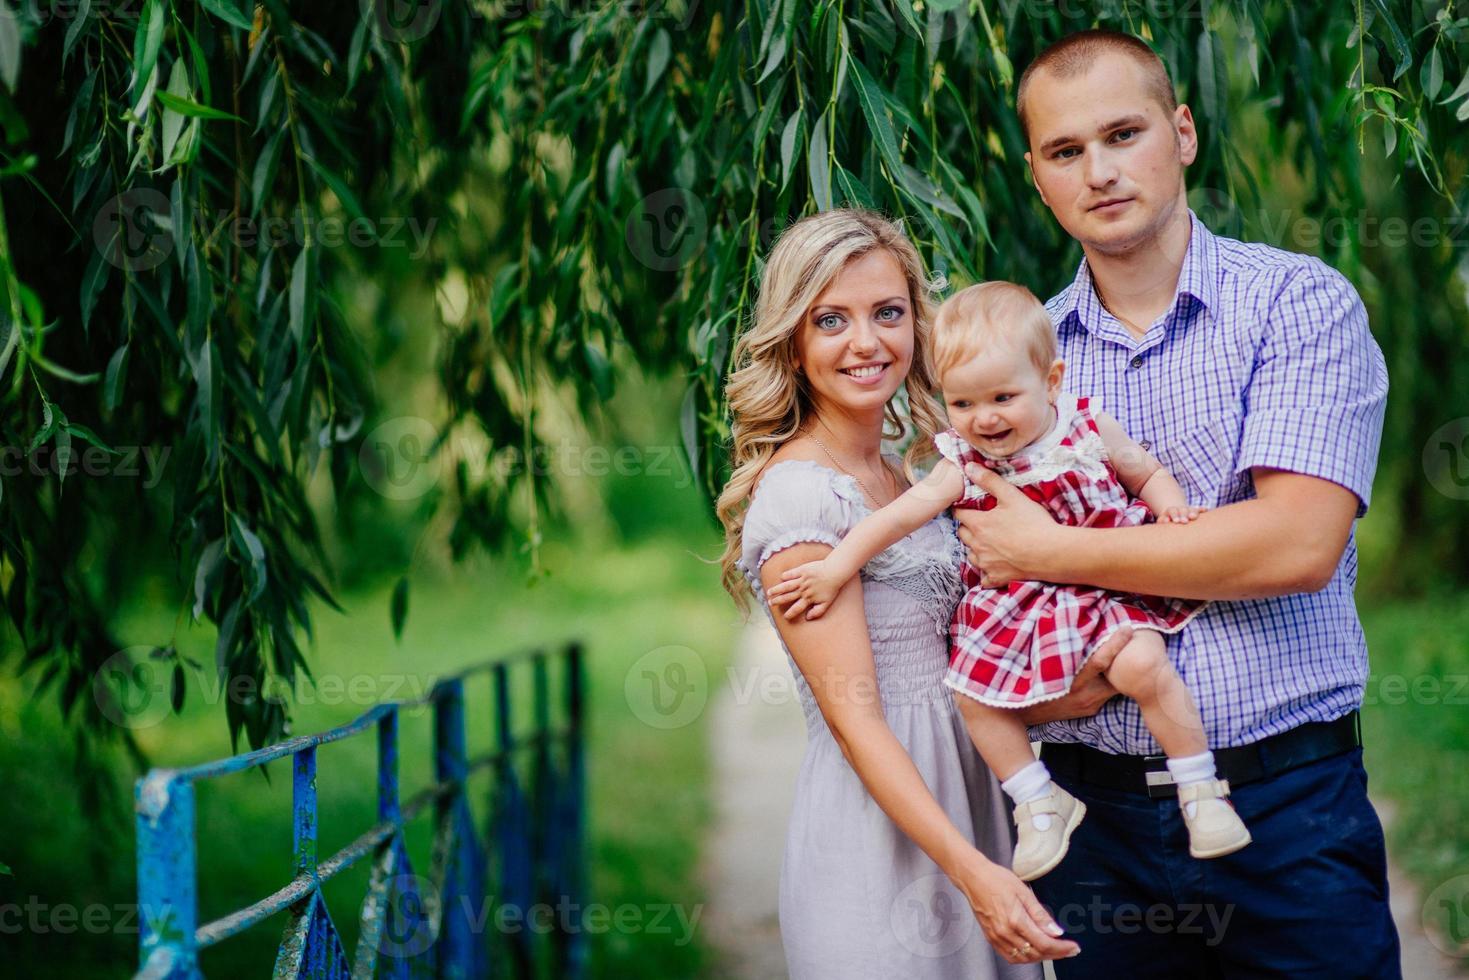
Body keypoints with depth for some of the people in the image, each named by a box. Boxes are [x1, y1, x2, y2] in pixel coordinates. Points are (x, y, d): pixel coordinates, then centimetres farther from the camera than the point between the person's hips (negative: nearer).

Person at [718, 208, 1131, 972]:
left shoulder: (904, 477, 11)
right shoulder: (798, 494, -14)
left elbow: (942, 677, 11)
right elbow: (854, 718, -18)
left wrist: (1060, 700, -7)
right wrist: (973, 872, -25)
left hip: (956, 793, 8)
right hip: (875, 843, -8)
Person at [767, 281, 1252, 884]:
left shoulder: (1089, 429, -8)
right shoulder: (966, 463, -6)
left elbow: (1148, 474, 6)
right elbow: (904, 512, -13)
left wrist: (1171, 507, -16)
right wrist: (837, 566, -21)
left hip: (1106, 582, -3)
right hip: (1018, 603, 3)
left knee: (1142, 664, -26)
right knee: (975, 692, -7)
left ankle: (1201, 789, -7)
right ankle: (1041, 804, 11)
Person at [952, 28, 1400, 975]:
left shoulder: (1299, 303, -4)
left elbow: (1297, 543, -17)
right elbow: (992, 584, 13)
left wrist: (1056, 553, -11)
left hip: (1287, 799, -3)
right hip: (1093, 805, 3)